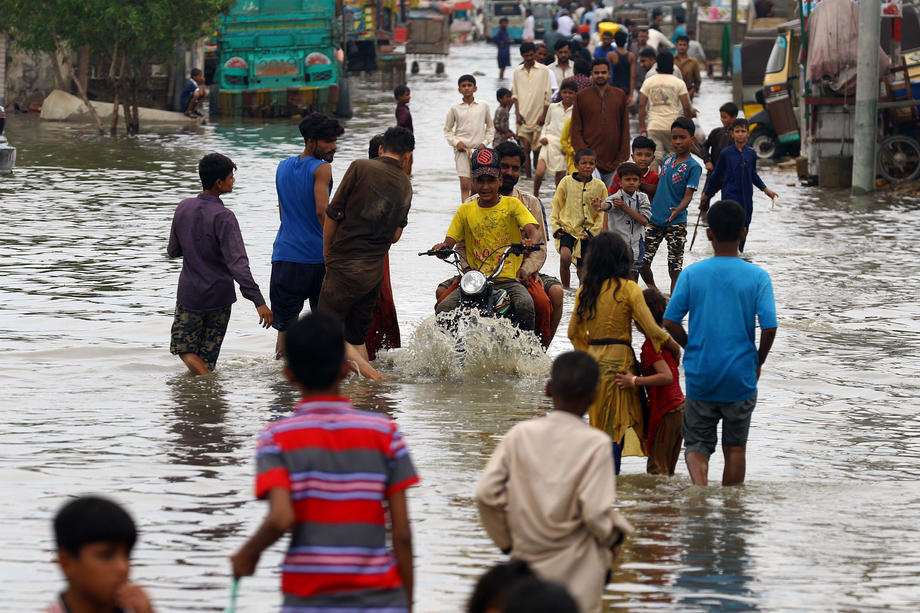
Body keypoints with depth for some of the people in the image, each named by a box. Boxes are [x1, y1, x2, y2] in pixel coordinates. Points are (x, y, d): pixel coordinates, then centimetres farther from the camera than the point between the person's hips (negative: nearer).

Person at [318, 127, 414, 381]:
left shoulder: (361, 168, -7)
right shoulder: (405, 186, 7)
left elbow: (332, 214, -6)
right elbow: (395, 235, 12)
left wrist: (327, 252, 8)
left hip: (344, 267, -6)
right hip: (374, 272, 6)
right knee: (356, 336, 17)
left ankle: (366, 370, -17)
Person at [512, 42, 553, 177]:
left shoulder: (544, 70, 0)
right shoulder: (517, 71, 8)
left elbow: (548, 95, 0)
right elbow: (515, 95, 12)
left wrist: (544, 115, -5)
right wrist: (518, 113, 1)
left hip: (538, 117, -2)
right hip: (523, 117, 2)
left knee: (538, 149, -3)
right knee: (525, 148, 0)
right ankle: (527, 176, 4)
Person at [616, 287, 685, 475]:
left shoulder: (650, 345, -15)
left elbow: (667, 376, -26)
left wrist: (634, 381, -24)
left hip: (666, 414, -9)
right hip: (680, 409, 9)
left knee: (656, 469, -7)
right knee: (667, 471, 13)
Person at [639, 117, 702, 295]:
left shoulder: (693, 166, -8)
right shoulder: (667, 160, 10)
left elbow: (688, 195, -16)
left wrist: (678, 210, -35)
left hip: (676, 223, -5)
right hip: (654, 220, 5)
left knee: (675, 269, -1)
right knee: (642, 263, 5)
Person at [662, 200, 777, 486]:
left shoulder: (692, 274, -4)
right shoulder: (757, 277, -7)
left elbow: (670, 323, -6)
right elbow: (769, 327, -12)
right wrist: (759, 361, 6)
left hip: (700, 376, 0)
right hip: (741, 377, 0)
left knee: (697, 444, 9)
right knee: (735, 447, 13)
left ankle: (700, 484, -18)